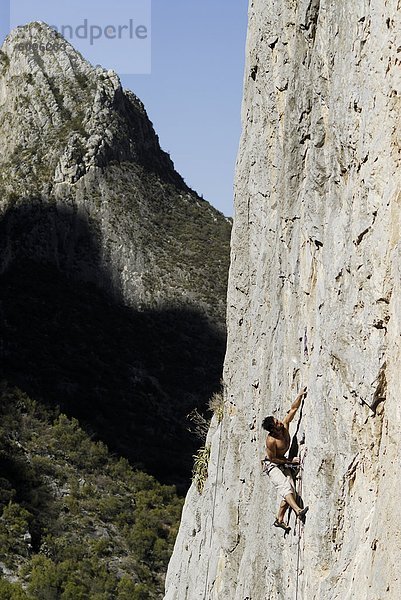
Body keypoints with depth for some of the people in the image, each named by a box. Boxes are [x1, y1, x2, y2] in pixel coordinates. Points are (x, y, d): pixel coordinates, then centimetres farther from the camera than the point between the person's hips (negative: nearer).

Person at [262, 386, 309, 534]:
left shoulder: (284, 426, -10)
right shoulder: (271, 441, -27)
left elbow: (293, 409, -3)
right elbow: (273, 458, -17)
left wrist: (300, 395, -13)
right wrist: (290, 461, -12)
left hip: (282, 464, 7)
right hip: (271, 465, -7)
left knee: (290, 490, -3)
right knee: (285, 487, -26)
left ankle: (279, 519, 3)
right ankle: (298, 510, -44)